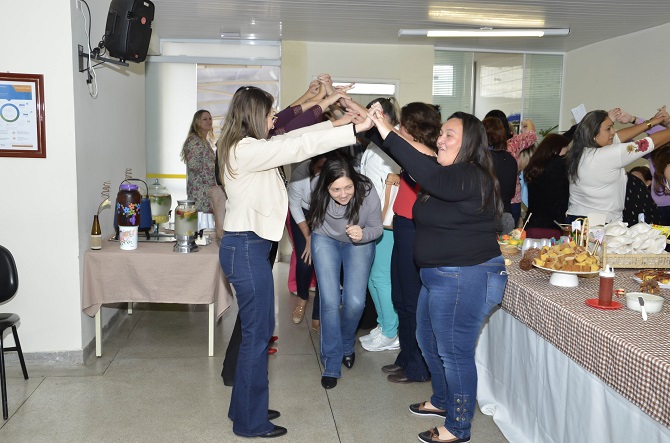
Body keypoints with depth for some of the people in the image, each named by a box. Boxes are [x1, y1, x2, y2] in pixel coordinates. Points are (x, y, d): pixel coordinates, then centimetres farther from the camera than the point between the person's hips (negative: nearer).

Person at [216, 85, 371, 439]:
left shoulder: (247, 147, 12)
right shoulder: (246, 150, -18)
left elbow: (291, 139, 18)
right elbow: (298, 147, -23)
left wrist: (335, 123, 16)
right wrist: (355, 129, -21)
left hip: (248, 246, 10)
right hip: (246, 248, -10)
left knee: (256, 330, 17)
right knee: (257, 333, 0)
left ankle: (246, 408, 30)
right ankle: (250, 422, 13)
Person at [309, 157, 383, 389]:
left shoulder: (368, 194, -33)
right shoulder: (316, 192, -31)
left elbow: (377, 227, -15)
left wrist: (362, 234, -38)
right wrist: (309, 239, 6)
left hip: (359, 244, 0)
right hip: (325, 240, 0)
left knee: (355, 302, -10)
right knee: (330, 302, -12)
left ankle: (346, 344, 23)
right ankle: (331, 363, 5)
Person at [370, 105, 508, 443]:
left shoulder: (472, 179, -19)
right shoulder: (449, 175, 12)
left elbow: (429, 175, -36)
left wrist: (388, 133, -37)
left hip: (466, 279, -11)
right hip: (438, 276, 11)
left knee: (454, 352, 0)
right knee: (429, 342, 23)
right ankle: (442, 401, 44)